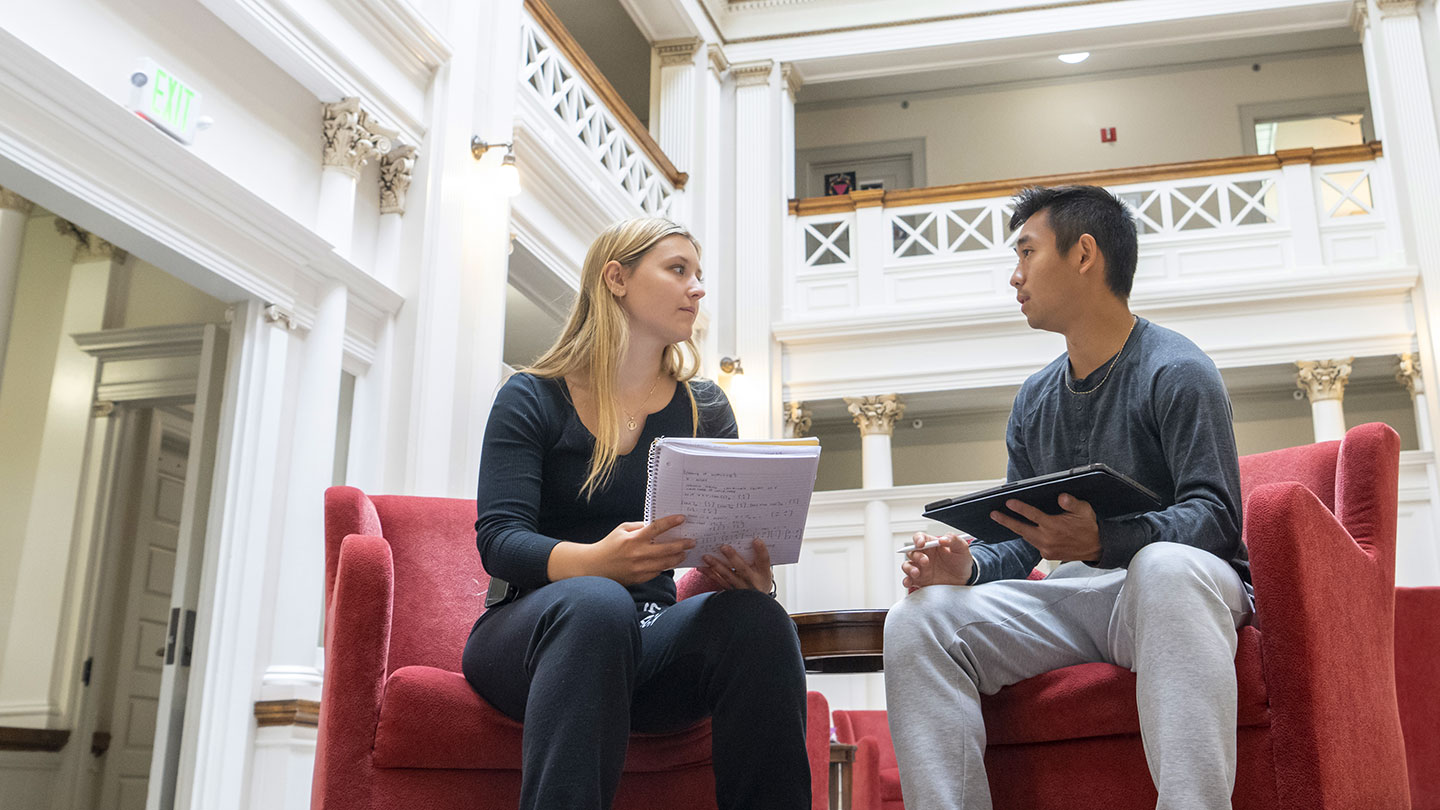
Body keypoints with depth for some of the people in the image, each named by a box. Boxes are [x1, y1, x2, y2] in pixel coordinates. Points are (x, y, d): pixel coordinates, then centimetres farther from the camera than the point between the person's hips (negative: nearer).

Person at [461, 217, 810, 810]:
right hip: (534, 625, -3)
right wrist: (595, 561, -32)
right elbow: (498, 538, -9)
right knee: (596, 603, -38)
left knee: (758, 620, -29)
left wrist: (752, 575, -22)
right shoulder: (532, 399, 2)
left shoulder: (704, 410, 12)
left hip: (649, 637, 3)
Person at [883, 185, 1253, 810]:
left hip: (1177, 590, -5)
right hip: (1072, 596, 6)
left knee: (1166, 567, -41)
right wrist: (969, 564, -9)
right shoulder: (1034, 401, 18)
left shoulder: (1176, 371, -4)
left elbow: (1215, 518, -15)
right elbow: (1022, 545, 15)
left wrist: (1102, 541, -33)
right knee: (916, 619, -17)